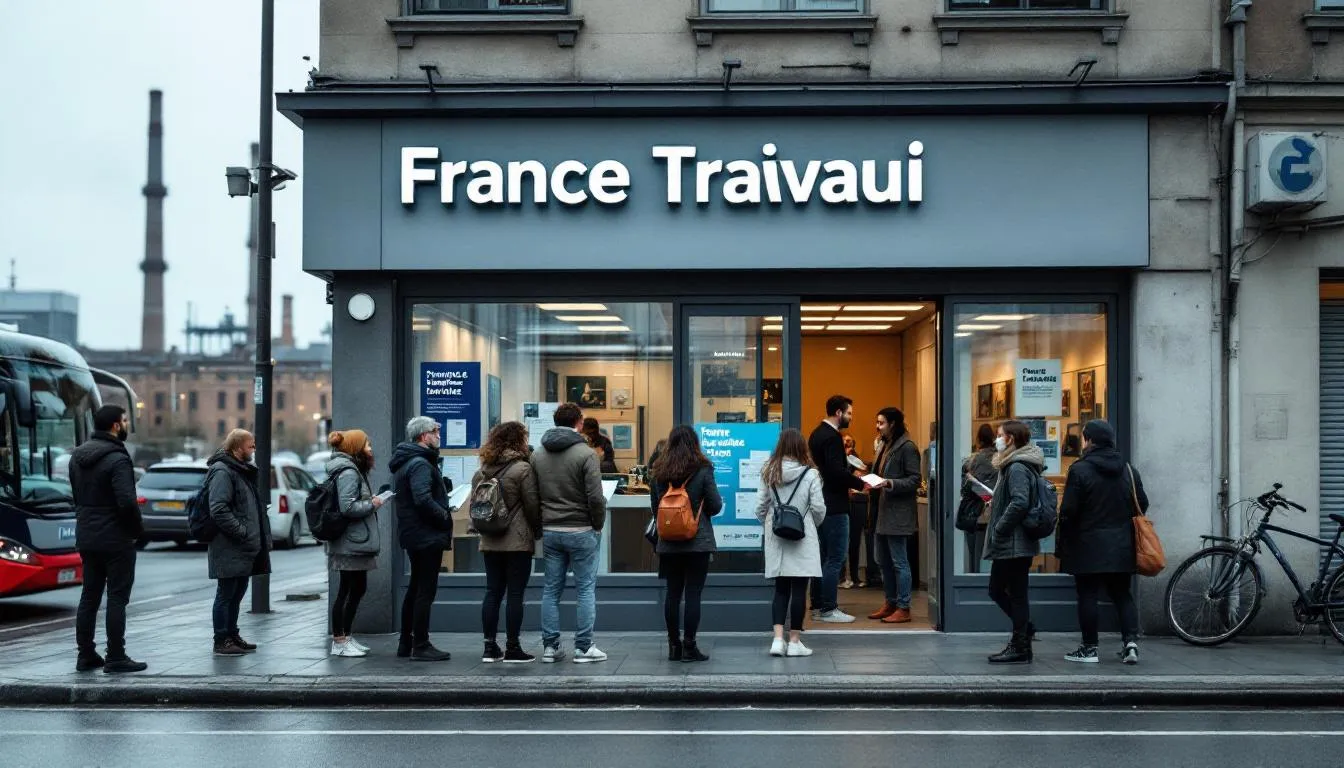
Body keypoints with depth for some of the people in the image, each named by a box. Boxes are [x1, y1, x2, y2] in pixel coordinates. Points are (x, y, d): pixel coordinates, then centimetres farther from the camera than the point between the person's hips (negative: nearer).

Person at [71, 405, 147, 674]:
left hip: (85, 537, 8)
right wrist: (138, 528, -8)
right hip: (115, 539, -8)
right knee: (117, 598, -3)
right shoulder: (117, 459, -17)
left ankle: (86, 655, 16)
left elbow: (76, 495, 15)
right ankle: (115, 658, -1)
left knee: (89, 596, 13)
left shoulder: (78, 456, 10)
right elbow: (127, 502, -23)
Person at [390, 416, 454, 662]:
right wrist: (445, 517, -15)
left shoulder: (405, 462, 16)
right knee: (426, 591, -6)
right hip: (427, 537, -11)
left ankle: (406, 643, 24)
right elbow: (423, 500, -28)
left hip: (412, 536, 11)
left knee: (415, 589, 17)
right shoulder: (420, 464, -16)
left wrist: (443, 510, 10)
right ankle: (421, 646, -2)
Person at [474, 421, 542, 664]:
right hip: (518, 541, -6)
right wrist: (537, 532, 4)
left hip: (490, 541, 6)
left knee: (493, 592, 10)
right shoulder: (522, 468, -12)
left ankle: (490, 647, 12)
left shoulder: (482, 470, 7)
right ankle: (512, 648, 2)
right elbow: (532, 505, -10)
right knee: (515, 594, 0)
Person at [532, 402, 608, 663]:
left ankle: (550, 647, 12)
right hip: (580, 532, -5)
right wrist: (599, 524, -1)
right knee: (586, 589, 3)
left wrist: (542, 525, 14)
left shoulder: (538, 455, 6)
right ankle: (584, 647, 4)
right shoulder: (585, 453, -12)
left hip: (550, 532, 5)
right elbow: (595, 497, -16)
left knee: (551, 590, 10)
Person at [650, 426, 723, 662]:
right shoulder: (703, 469, -7)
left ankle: (674, 645, 14)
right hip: (698, 542, -4)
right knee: (693, 593, -1)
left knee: (673, 592, 10)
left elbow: (654, 506, 10)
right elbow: (715, 506, -5)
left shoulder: (659, 472, 4)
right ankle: (689, 647, 0)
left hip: (669, 543, 4)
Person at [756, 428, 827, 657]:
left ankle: (778, 639, 0)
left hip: (776, 538, 3)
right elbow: (819, 508, -6)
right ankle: (794, 641, 8)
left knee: (781, 589, 10)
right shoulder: (810, 474, -8)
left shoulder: (769, 472, 0)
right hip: (803, 538, -3)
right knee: (799, 589, 3)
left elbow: (760, 507, 1)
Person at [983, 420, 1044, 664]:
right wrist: (995, 504, 12)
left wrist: (998, 529, -21)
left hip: (1014, 543, -10)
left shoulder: (1017, 468, -16)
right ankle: (1023, 632, 24)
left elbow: (1020, 503, -27)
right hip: (1010, 544, 10)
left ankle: (1020, 649, 5)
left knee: (1017, 594, -2)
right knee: (996, 590, 15)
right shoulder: (1014, 466, 15)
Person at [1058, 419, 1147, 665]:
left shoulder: (1080, 469, -10)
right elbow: (1142, 505, 13)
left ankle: (1089, 648, 5)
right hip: (1122, 547, 5)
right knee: (1122, 595, 13)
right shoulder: (1128, 470, 8)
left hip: (1089, 546, -5)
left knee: (1088, 596, 2)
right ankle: (1131, 640, 0)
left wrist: (1063, 544, -3)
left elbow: (1069, 511, -12)